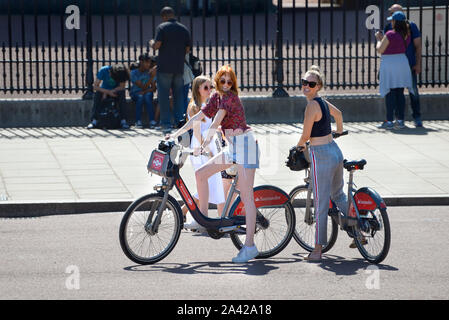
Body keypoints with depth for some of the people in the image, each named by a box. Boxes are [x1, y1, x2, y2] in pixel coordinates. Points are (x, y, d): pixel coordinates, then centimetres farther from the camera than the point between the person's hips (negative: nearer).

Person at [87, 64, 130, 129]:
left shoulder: (123, 73, -21)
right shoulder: (103, 70, -22)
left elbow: (122, 87, -15)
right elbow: (95, 87, -19)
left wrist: (109, 92, -24)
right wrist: (108, 92, -31)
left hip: (116, 92, 0)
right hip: (104, 90, 0)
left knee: (122, 94, -34)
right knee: (97, 94, -33)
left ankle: (123, 121, -34)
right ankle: (94, 121, -37)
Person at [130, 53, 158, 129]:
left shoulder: (150, 72, -6)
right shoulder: (134, 73, -16)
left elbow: (153, 88, -9)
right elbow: (143, 87, -23)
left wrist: (145, 91, -27)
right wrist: (151, 77, -35)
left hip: (147, 92, 2)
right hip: (135, 93, -2)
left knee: (147, 96, -32)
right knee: (140, 97, -34)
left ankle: (152, 121, -35)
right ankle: (138, 121, -33)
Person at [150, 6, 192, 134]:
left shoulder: (162, 27, -5)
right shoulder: (184, 29, 9)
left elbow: (157, 45, -13)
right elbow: (188, 49, 9)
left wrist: (152, 43, 8)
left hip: (164, 67, -4)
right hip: (179, 67, 4)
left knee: (163, 96, 1)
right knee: (179, 95, 10)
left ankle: (166, 124, -1)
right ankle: (180, 122, 3)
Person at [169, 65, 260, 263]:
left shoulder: (230, 97, -14)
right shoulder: (217, 97, 12)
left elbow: (217, 121, -24)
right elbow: (199, 116, 14)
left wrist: (204, 145, -32)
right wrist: (177, 133, 8)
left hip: (245, 144, -9)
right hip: (232, 147, 9)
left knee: (246, 196, -10)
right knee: (201, 174, 5)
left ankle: (250, 246, -12)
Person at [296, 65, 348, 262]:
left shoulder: (312, 105, -17)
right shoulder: (323, 102, 10)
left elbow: (305, 136, -14)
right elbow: (338, 114, 32)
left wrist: (299, 145, 8)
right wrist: (339, 132, 49)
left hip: (321, 156, -9)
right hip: (335, 151, 9)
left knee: (321, 204, -3)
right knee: (338, 196, 25)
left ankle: (318, 249, 1)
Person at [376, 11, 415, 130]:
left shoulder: (390, 34, -16)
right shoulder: (406, 35, 5)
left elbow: (380, 50, -9)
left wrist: (379, 39, 8)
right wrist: (382, 37, 24)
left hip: (389, 64, -6)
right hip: (402, 62, 6)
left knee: (390, 93, -3)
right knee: (400, 93, 10)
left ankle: (389, 121, -4)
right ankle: (401, 120, 10)